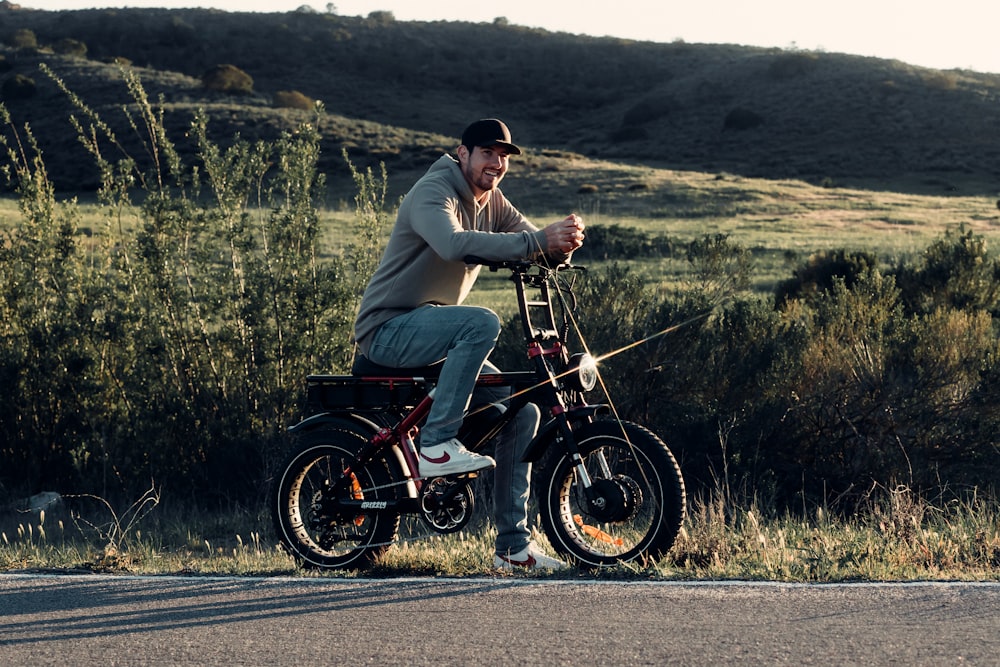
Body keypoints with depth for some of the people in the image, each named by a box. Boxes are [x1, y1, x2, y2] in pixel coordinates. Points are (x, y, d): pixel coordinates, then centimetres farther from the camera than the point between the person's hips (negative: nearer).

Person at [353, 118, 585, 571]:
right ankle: (437, 445, -29)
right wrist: (539, 241, -42)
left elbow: (532, 245, 2)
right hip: (388, 331, -9)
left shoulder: (492, 203, 11)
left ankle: (513, 545, 4)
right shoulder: (433, 193, -16)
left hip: (433, 335, 9)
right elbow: (455, 244, -37)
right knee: (482, 322, -34)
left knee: (521, 410, 0)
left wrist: (563, 243, -23)